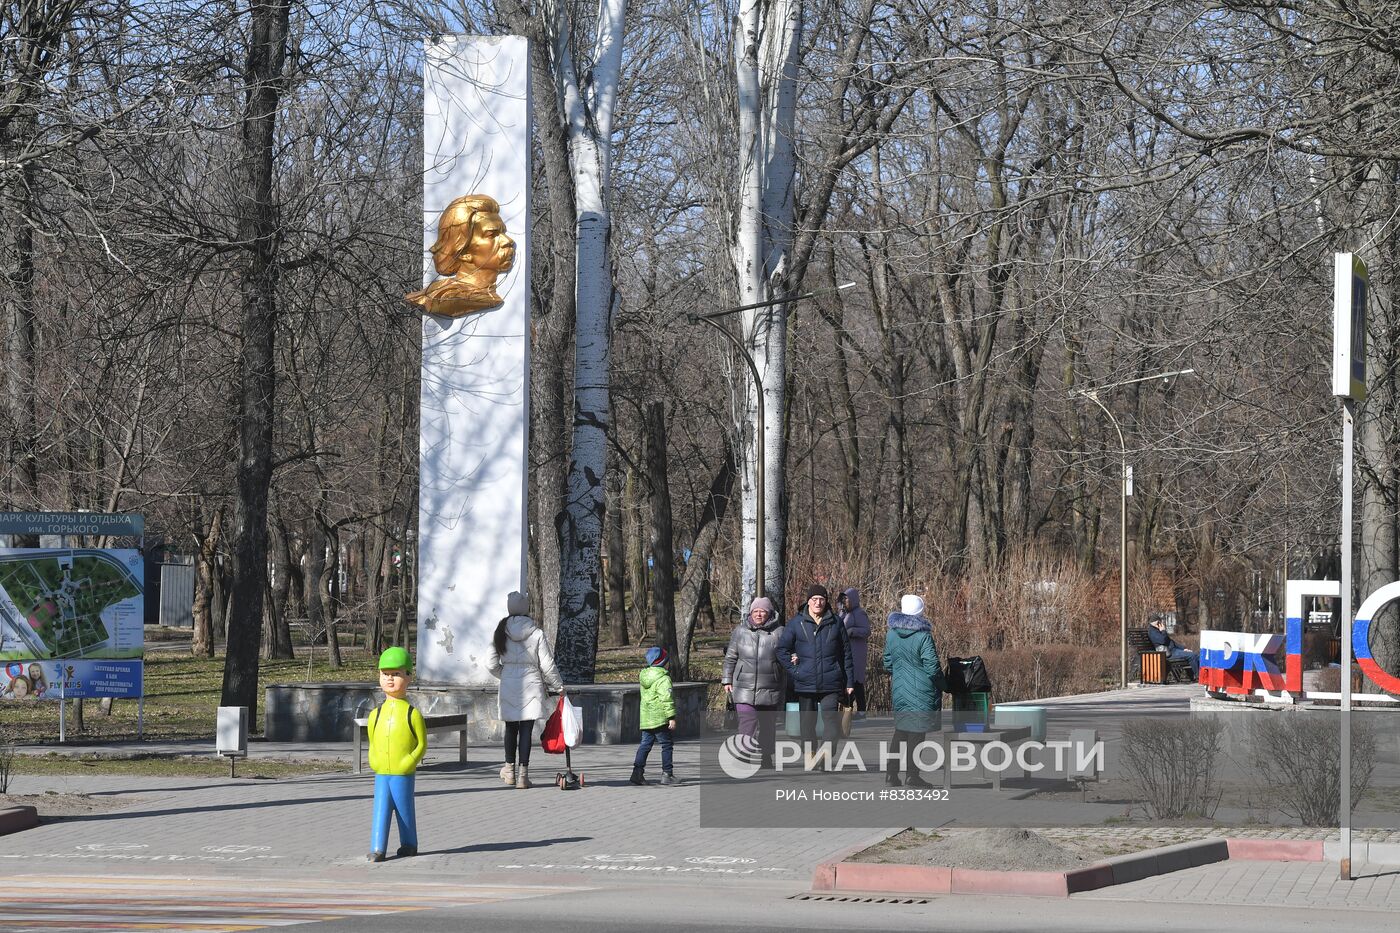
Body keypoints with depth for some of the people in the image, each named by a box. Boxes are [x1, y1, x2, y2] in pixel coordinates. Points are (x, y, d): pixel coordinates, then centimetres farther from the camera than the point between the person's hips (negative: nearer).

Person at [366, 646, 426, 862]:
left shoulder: (412, 714, -5)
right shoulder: (376, 714, 7)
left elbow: (422, 743, -1)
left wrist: (411, 761, -12)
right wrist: (374, 761, 2)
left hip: (403, 774, -3)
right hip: (381, 774, 3)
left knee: (404, 810, 7)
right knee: (381, 810, -2)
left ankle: (409, 845, 21)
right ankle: (377, 848, -2)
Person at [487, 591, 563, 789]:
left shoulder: (500, 633, -2)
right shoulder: (537, 634, -8)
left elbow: (491, 664, 1)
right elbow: (547, 665, -7)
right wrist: (558, 685, 7)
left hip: (508, 686, 2)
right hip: (531, 686, -2)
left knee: (511, 728, 17)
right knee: (526, 730, 2)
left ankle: (509, 768, 25)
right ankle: (522, 773, 1)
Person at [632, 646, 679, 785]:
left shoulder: (644, 675, 10)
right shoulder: (663, 678, -14)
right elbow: (667, 699, -19)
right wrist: (671, 717, -18)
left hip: (645, 717, 7)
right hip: (660, 718, -7)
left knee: (645, 744, 9)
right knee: (666, 745, 2)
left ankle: (637, 772, 1)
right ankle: (667, 774, 3)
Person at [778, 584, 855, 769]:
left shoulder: (835, 623, 7)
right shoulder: (796, 623, 5)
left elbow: (846, 654, 11)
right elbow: (782, 649, 8)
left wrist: (849, 682, 9)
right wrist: (793, 670, -4)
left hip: (831, 683, -1)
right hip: (805, 683, 1)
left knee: (831, 717, -18)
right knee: (807, 722, 6)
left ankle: (827, 752, -23)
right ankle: (810, 758, 15)